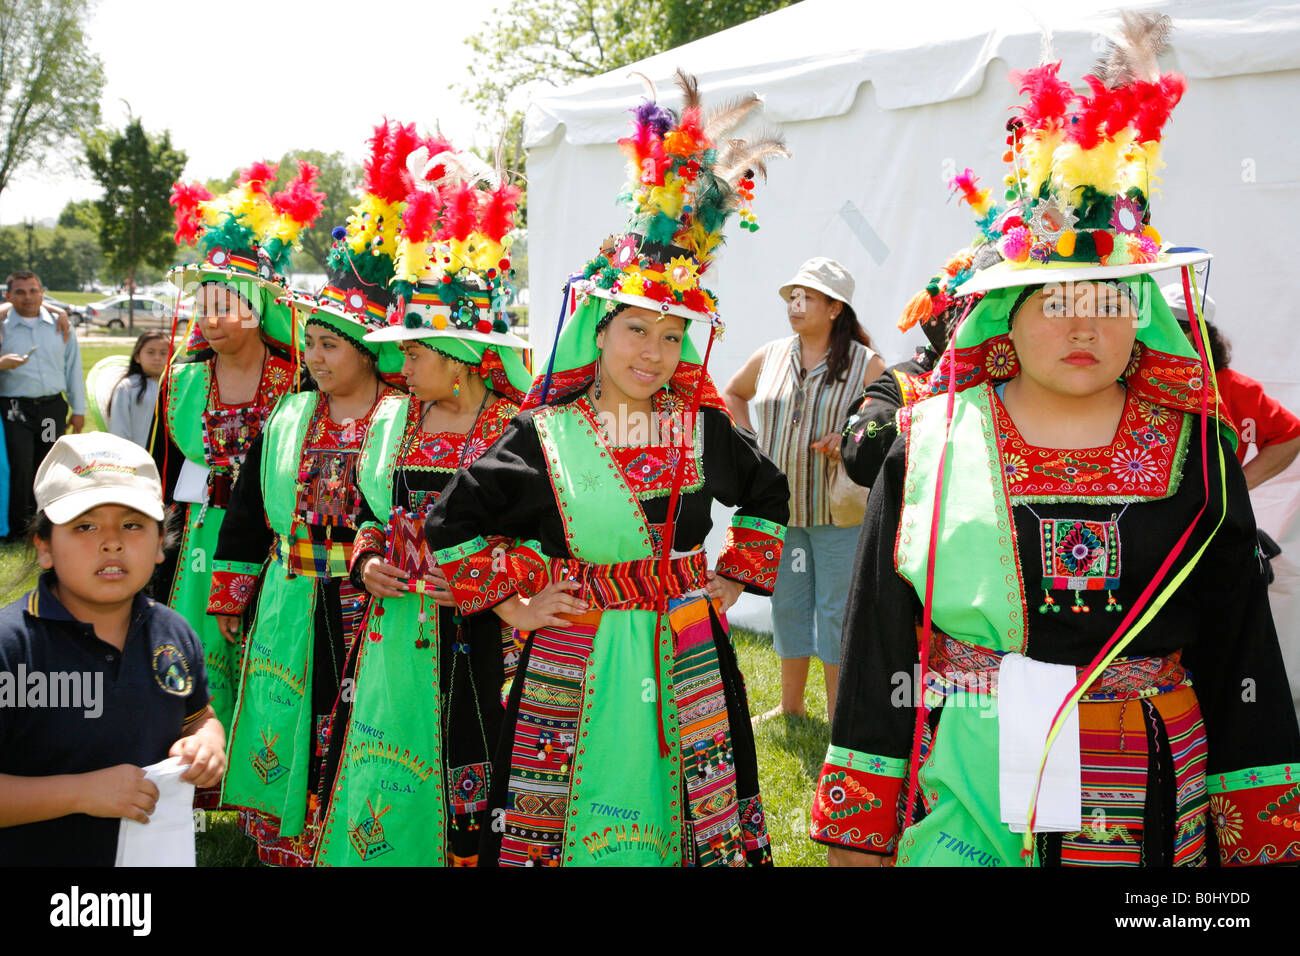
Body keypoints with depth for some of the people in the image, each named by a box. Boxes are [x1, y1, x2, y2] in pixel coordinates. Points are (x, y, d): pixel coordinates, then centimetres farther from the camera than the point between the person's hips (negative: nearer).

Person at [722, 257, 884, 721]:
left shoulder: (866, 365, -5)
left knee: (836, 610, 0)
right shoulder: (770, 357, 7)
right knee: (787, 605, 13)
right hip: (779, 506, 4)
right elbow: (732, 393, 25)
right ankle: (791, 705, 28)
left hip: (838, 509, -4)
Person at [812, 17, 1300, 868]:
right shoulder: (929, 447, 0)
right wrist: (861, 824, 0)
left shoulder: (1200, 453, 2)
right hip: (963, 790, -1)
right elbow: (878, 645, 1)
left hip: (1138, 808, 1)